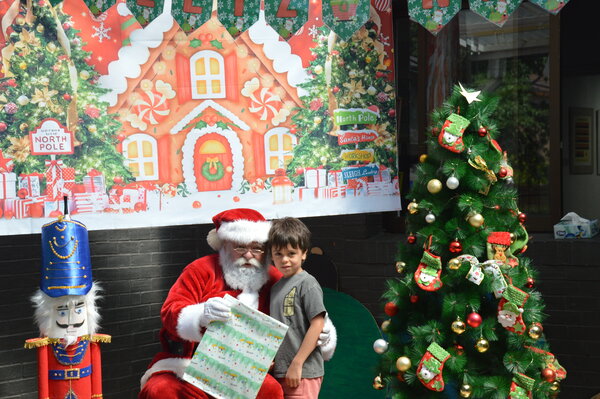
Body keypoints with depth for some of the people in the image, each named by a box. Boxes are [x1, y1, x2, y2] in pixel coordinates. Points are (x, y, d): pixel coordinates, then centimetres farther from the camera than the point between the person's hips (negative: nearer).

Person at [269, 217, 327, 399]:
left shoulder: (307, 283, -8)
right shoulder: (276, 287, 13)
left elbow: (317, 324, -14)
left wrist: (297, 364, -15)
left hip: (303, 373, -7)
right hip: (279, 372, 7)